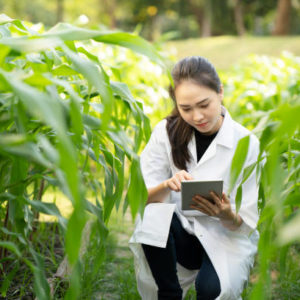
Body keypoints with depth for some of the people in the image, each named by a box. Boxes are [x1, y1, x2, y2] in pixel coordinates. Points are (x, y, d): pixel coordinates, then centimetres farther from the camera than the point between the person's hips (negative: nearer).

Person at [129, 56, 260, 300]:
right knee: (152, 216, -31)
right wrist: (167, 185, -31)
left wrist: (227, 215, -32)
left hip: (227, 237, -2)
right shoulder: (167, 132, -5)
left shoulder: (246, 143, -10)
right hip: (179, 230, 2)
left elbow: (244, 224, -9)